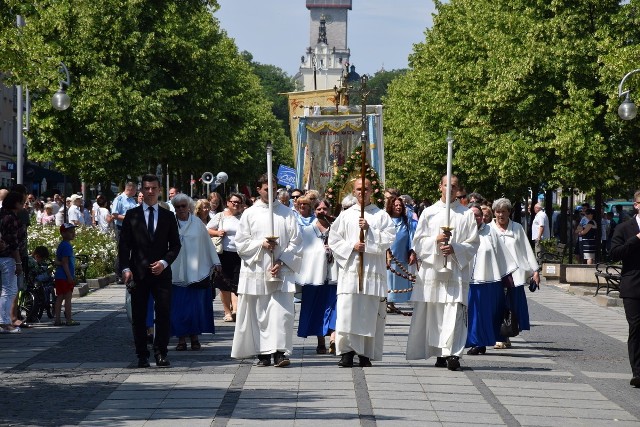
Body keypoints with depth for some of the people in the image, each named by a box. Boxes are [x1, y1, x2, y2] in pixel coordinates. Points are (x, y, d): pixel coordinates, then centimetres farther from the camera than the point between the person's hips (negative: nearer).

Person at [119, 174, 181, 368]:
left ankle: (161, 354, 1)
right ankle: (142, 356, 6)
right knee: (138, 316, 1)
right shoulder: (131, 215, 7)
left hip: (161, 272, 0)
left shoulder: (168, 216, 10)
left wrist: (164, 262, -7)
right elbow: (124, 244, 4)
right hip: (138, 273, 0)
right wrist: (125, 268, -8)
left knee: (164, 314, -6)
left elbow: (175, 244, 9)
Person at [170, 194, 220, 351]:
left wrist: (215, 262, 10)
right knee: (178, 307, -2)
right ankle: (181, 339, 5)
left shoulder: (197, 223, 5)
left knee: (196, 307, 0)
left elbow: (208, 243, 10)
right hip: (176, 272, 0)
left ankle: (194, 338, 10)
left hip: (196, 272, 0)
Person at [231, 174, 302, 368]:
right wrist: (261, 244, -10)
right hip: (256, 271, 1)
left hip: (280, 272, -1)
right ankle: (263, 353, 7)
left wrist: (282, 261, -8)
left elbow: (296, 242, 4)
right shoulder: (249, 214, 9)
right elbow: (241, 244, 5)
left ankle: (279, 351, -15)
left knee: (281, 311, -11)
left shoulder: (286, 213, 8)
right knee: (258, 313, 1)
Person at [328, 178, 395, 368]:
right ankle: (346, 351, -5)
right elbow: (334, 240, 9)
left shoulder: (381, 216, 10)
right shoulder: (345, 215, 14)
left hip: (373, 271, -1)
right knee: (347, 311, -9)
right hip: (350, 269, 1)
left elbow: (388, 238, -1)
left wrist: (369, 230, -11)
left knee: (369, 313, -3)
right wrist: (352, 246, -6)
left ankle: (366, 354, 2)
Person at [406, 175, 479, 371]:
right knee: (432, 313, 1)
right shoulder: (429, 212, 12)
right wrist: (436, 241, -10)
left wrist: (454, 248, -12)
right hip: (431, 268, 2)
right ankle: (440, 353, 10)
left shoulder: (467, 214, 9)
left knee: (454, 311, -12)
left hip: (456, 270, -2)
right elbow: (418, 241, 7)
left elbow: (473, 244, 4)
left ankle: (452, 353, -18)